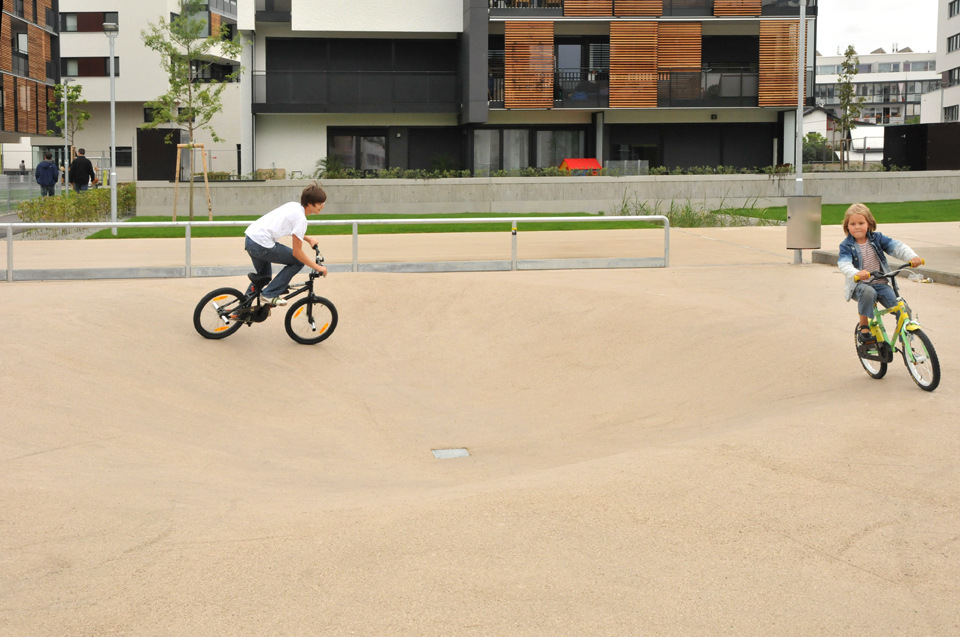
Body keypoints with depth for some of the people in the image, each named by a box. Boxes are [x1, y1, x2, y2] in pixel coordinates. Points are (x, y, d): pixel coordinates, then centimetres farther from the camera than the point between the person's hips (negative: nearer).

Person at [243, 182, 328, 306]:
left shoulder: (294, 206, 12)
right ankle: (270, 294, 1)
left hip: (250, 237, 9)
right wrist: (318, 267, -5)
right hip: (262, 245, -9)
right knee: (298, 261, 1)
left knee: (264, 276, 28)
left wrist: (308, 239, 27)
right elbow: (297, 252, -11)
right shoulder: (300, 219, -14)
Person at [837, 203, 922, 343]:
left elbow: (896, 247, -4)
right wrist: (856, 273, -43)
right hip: (859, 285, -3)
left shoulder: (876, 238, 4)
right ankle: (863, 328, -20)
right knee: (868, 292, -39)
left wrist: (912, 257, -24)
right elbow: (844, 264, -21)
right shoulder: (846, 246, -4)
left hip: (880, 284, 3)